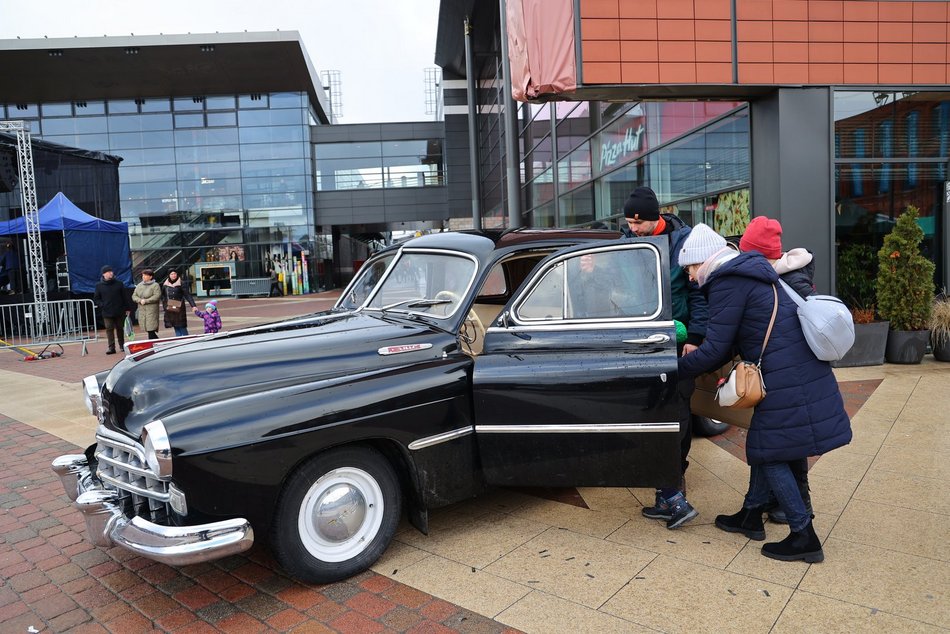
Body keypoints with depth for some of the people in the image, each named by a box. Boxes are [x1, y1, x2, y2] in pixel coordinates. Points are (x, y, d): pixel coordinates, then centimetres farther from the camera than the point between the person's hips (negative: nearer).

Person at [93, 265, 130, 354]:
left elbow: (124, 297, 6)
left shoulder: (119, 284, 4)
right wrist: (101, 305, -9)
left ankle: (122, 345, 22)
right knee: (109, 329, -4)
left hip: (119, 311, 1)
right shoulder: (99, 286, 3)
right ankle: (111, 347, -4)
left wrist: (126, 308, 4)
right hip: (107, 313, -1)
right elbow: (96, 299, 8)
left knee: (120, 328, 11)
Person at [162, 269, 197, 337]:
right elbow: (163, 297, 16)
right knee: (176, 328, 8)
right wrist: (164, 306, 6)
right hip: (169, 310, 4)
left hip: (179, 309, -4)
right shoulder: (165, 285, 8)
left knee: (182, 327, -3)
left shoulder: (181, 284, -5)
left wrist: (193, 305, -18)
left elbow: (188, 295, -10)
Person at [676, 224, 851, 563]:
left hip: (785, 379, -10)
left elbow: (715, 350, -15)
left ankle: (804, 536, 10)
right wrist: (698, 354, 16)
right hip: (804, 370, 10)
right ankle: (751, 515, 31)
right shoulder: (749, 273, 17)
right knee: (764, 445, 18)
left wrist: (677, 367, -3)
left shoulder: (727, 284, -14)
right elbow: (732, 341, 20)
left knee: (769, 453, 1)